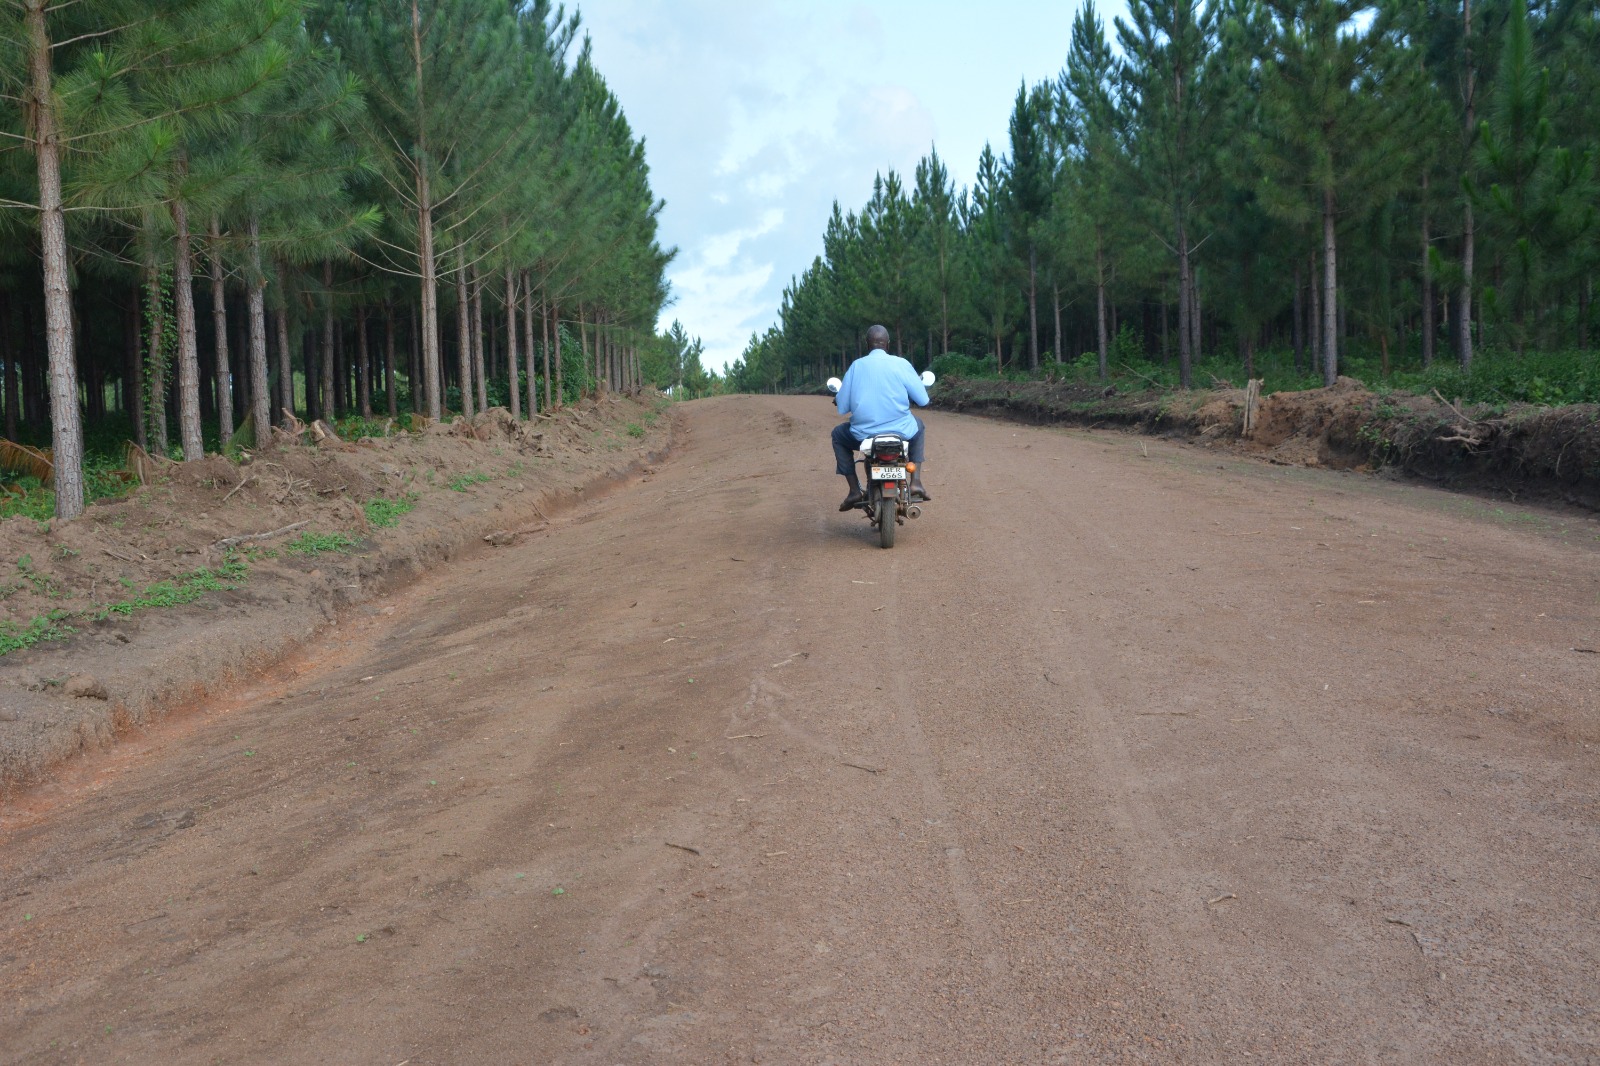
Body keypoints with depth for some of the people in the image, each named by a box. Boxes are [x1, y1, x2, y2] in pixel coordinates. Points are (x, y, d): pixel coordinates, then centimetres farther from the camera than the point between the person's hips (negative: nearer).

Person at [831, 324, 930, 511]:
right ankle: (916, 482, 19)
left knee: (838, 434, 31)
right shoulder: (901, 364, -1)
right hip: (901, 432, 0)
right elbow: (923, 400, 3)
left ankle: (855, 490, 17)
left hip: (864, 433, 0)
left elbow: (842, 407, 2)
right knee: (919, 425, 35)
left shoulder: (856, 366, 2)